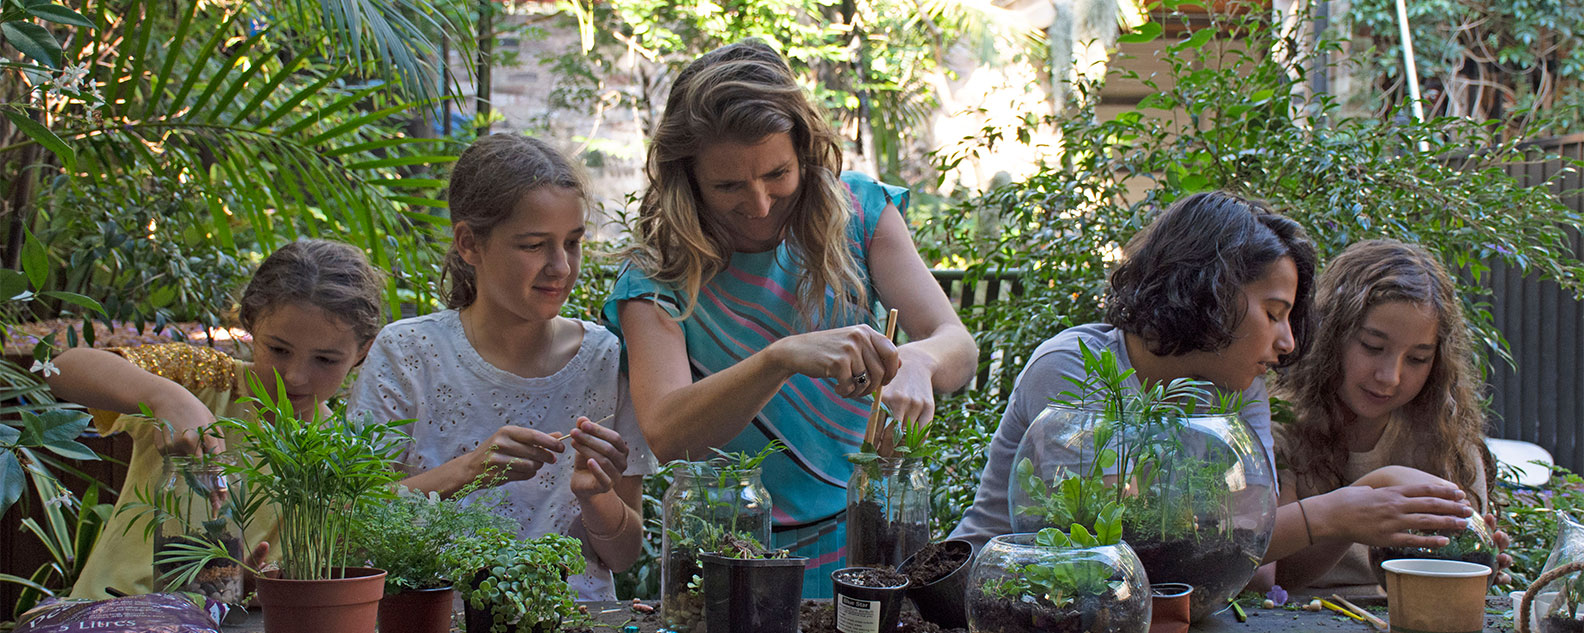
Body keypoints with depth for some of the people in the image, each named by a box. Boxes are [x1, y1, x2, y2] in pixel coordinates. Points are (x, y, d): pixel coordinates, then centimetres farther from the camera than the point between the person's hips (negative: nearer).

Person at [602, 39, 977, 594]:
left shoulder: (857, 213, 1)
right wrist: (783, 357, -38)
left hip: (865, 537, 3)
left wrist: (915, 360, -31)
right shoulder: (657, 278, -7)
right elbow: (665, 436, -22)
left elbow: (958, 347, -6)